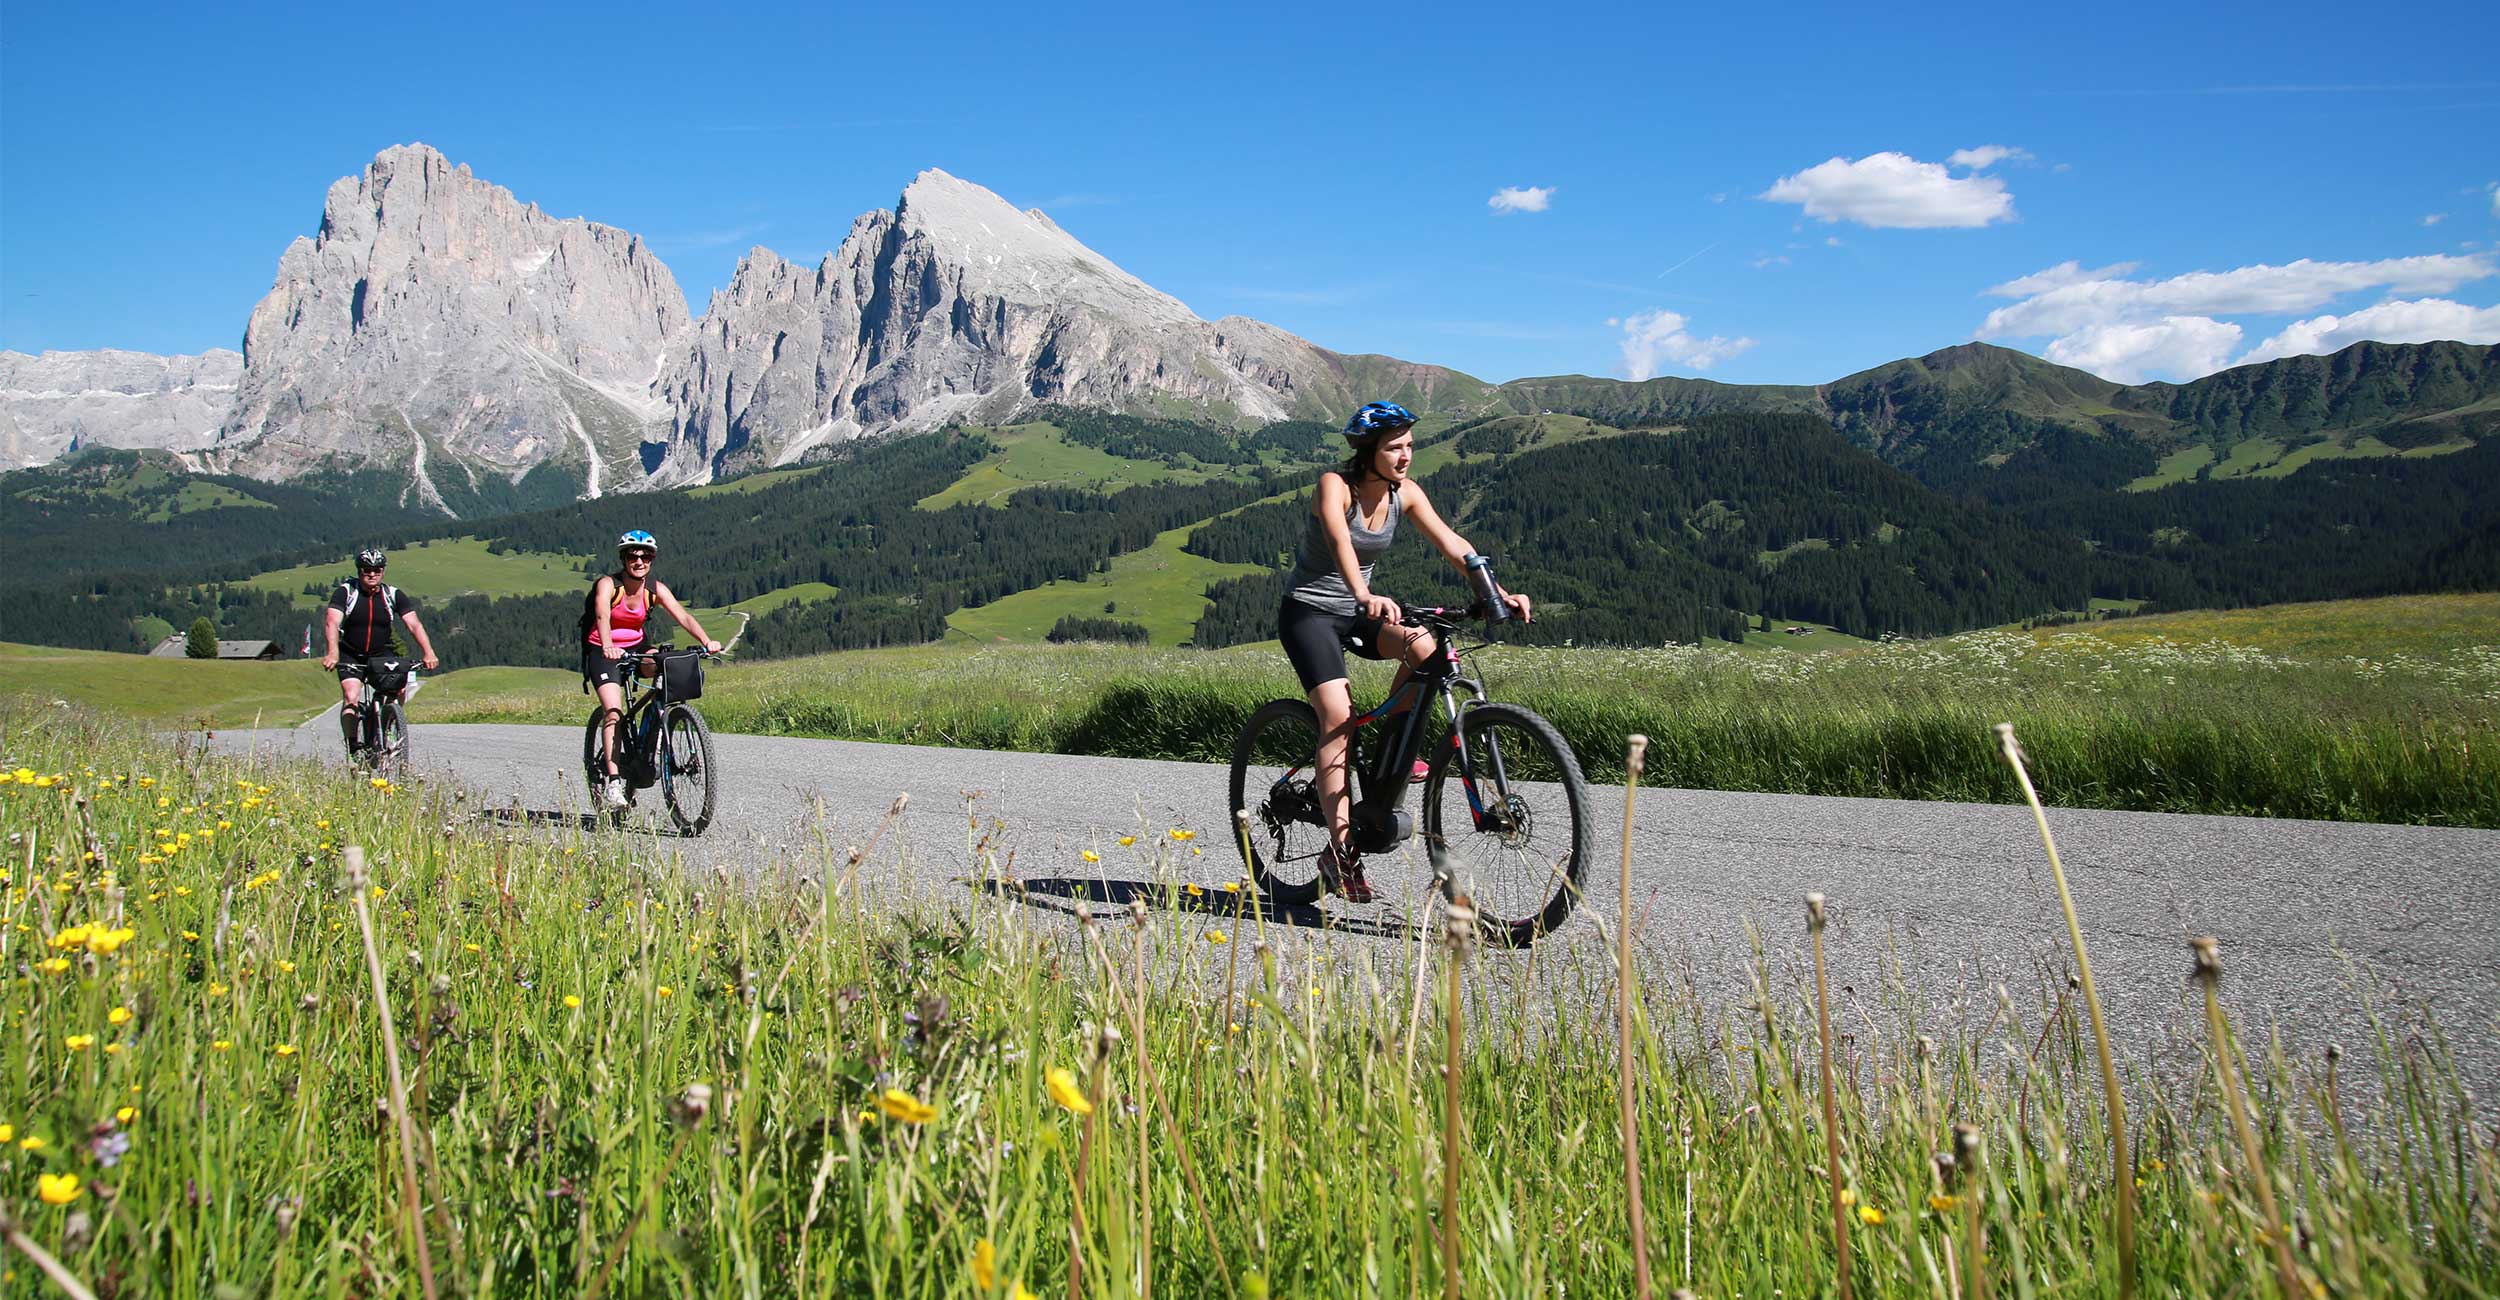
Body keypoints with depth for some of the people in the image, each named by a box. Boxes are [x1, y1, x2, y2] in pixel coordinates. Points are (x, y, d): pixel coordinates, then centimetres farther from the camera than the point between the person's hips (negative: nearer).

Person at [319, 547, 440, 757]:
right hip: (351, 656, -1)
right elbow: (332, 623, -24)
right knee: (351, 700, -20)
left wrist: (428, 653, -30)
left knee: (399, 691, -19)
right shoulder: (345, 592, -12)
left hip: (382, 654, 1)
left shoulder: (393, 595, -7)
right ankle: (351, 747, -10)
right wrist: (332, 653, -41)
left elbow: (414, 624, -15)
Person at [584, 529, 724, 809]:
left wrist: (706, 641, -37)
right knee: (613, 712, -20)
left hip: (635, 648, 4)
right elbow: (602, 617, -37)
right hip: (603, 652, -4)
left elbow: (683, 617, -19)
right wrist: (608, 646, -57)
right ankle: (614, 782, -23)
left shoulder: (655, 589, -8)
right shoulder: (607, 584, -19)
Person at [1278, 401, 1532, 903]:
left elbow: (1451, 543, -9)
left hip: (1356, 612, 5)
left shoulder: (1405, 493, -2)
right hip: (1309, 611, -5)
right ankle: (1341, 850, -20)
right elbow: (1339, 541, -38)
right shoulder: (1335, 485, -19)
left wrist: (1499, 593, -23)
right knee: (1338, 715, -22)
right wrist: (1365, 595, -56)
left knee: (1424, 648, -24)